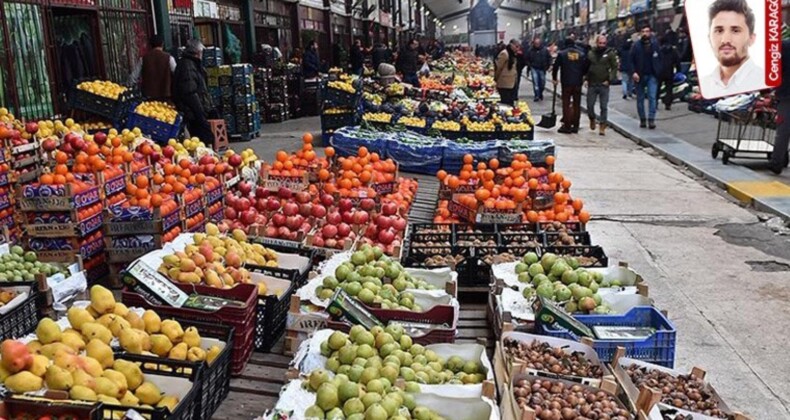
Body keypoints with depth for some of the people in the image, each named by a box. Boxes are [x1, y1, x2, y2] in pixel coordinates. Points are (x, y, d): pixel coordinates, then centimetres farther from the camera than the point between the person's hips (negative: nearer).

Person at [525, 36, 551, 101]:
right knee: (535, 82, -9)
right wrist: (530, 66, -1)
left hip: (542, 69, 1)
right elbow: (527, 59, 7)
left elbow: (549, 58, 4)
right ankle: (537, 96, -5)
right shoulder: (530, 50, -4)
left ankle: (540, 94, 32)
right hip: (534, 69, -1)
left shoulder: (545, 50, -5)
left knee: (542, 83, 9)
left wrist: (548, 66, -2)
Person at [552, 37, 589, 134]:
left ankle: (567, 126, -1)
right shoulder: (581, 54, 6)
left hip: (566, 83, -3)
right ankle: (575, 126, 12)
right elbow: (586, 67, 7)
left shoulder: (562, 54, -3)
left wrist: (554, 78, 12)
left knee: (566, 104, 2)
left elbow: (556, 67, -2)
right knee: (577, 105, 10)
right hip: (578, 83, 3)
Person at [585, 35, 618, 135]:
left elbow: (614, 68, -3)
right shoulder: (590, 53, 6)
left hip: (604, 85, -2)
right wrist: (586, 79, 1)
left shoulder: (610, 53, -1)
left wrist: (609, 80, -13)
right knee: (590, 105, 6)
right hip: (592, 85, 2)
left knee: (604, 107, -1)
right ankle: (592, 119, 34)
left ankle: (602, 127, 7)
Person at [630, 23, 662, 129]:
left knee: (652, 97, -9)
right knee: (640, 98, 7)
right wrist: (633, 72, -15)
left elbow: (659, 59, 4)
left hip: (652, 76, 0)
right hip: (640, 76, 0)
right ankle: (642, 119, 17)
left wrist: (658, 72, -6)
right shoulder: (636, 46, -2)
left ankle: (651, 119, -8)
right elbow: (631, 60, -2)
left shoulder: (655, 44, 1)